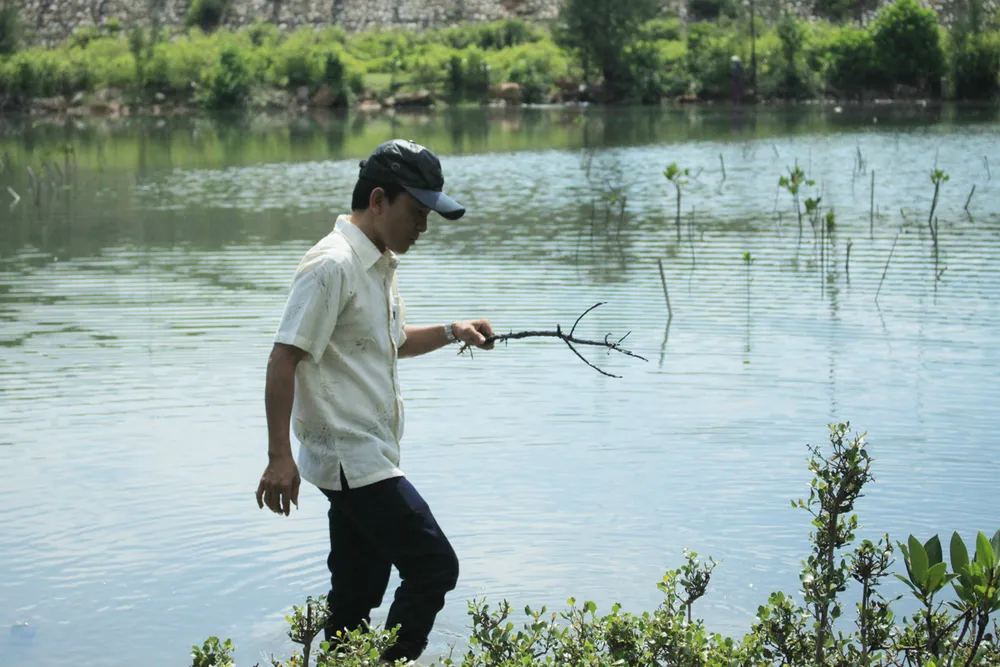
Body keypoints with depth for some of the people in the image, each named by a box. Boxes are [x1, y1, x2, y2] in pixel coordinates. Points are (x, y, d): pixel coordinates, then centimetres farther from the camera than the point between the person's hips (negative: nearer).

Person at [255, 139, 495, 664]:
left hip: (370, 459, 10)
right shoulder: (333, 265, -16)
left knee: (356, 598, 12)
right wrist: (279, 457, -25)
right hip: (351, 458, -10)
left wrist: (452, 333, 16)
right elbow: (284, 359, -21)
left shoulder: (380, 265, 15)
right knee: (434, 565, -9)